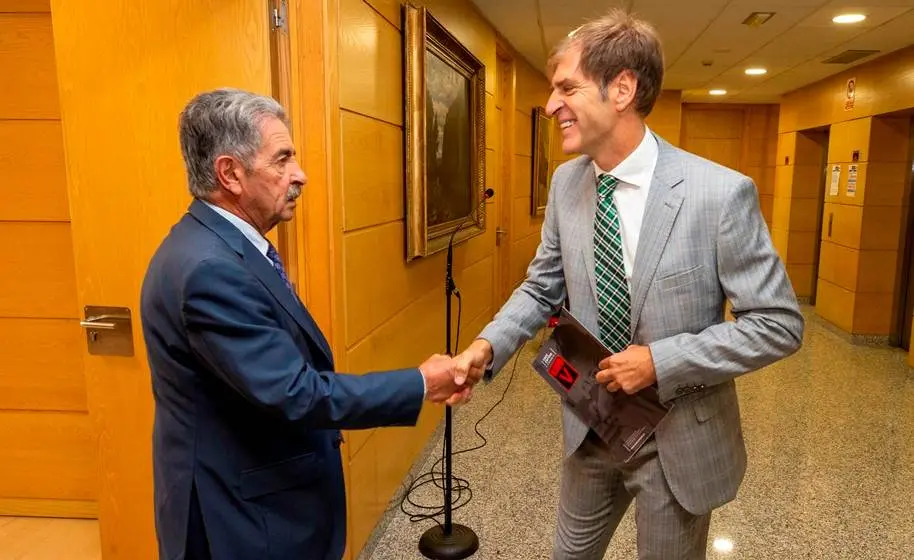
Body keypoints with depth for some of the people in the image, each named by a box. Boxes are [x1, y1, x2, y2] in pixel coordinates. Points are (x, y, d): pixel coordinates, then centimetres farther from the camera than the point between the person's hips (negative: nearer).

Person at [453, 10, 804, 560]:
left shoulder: (721, 193, -22)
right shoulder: (566, 183, -5)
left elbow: (779, 324, -16)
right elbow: (543, 287, 4)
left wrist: (660, 361, -23)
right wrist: (488, 345, -12)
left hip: (678, 438, -4)